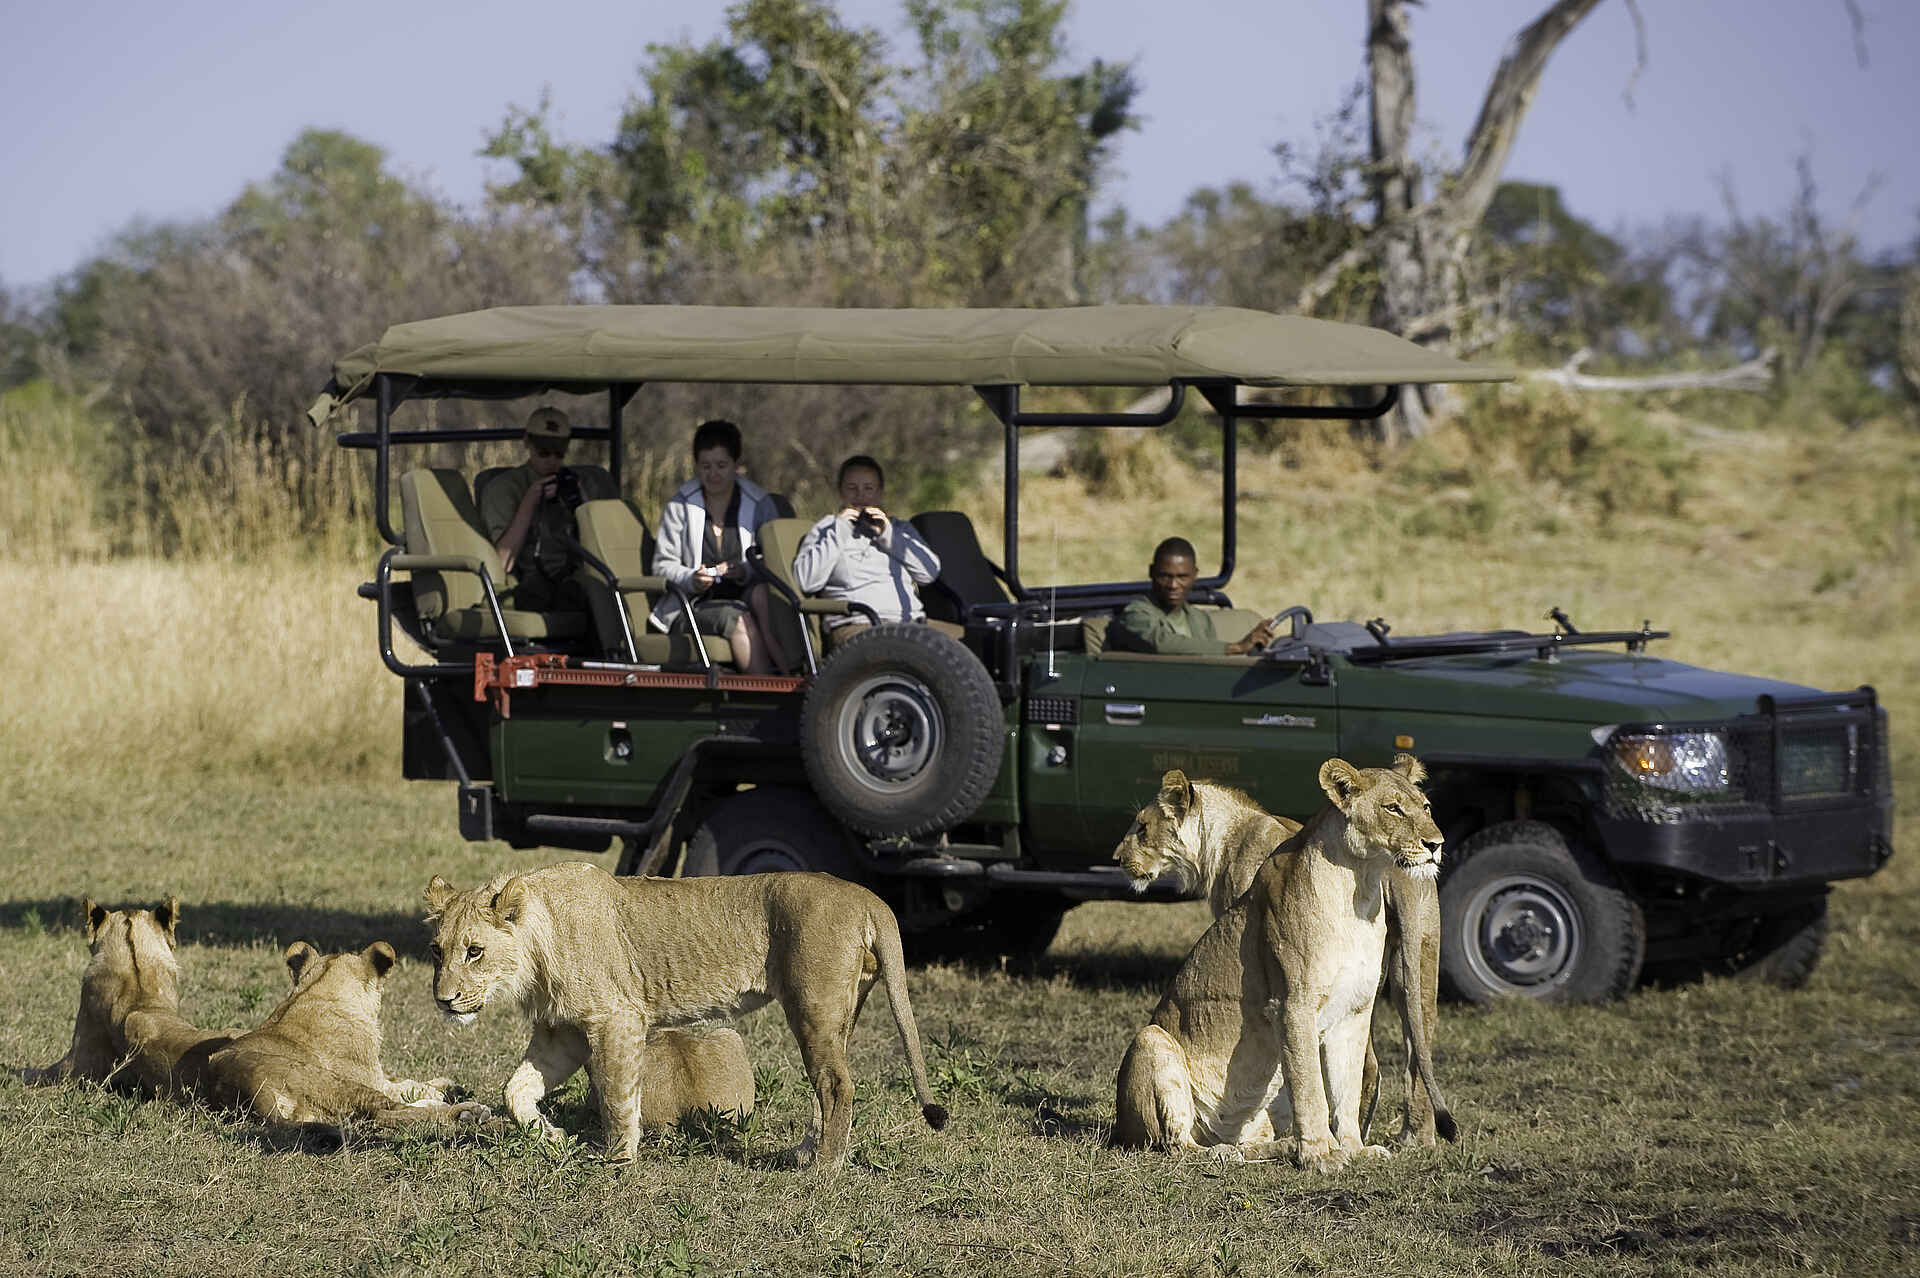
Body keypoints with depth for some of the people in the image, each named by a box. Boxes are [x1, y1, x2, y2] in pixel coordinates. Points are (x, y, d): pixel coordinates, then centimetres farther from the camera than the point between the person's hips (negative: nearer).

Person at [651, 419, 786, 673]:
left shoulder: (760, 504, 10)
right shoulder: (680, 506, 10)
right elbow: (663, 564, 6)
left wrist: (746, 571, -20)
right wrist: (691, 580, -15)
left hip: (745, 599, 0)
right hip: (693, 606, 0)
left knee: (760, 593, -35)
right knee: (737, 619, -33)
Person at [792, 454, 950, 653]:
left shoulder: (900, 528, 30)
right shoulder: (824, 531, 20)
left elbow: (930, 572, 13)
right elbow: (806, 581, 2)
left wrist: (889, 535, 5)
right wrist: (838, 533, 1)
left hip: (912, 621, 4)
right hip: (856, 626, -4)